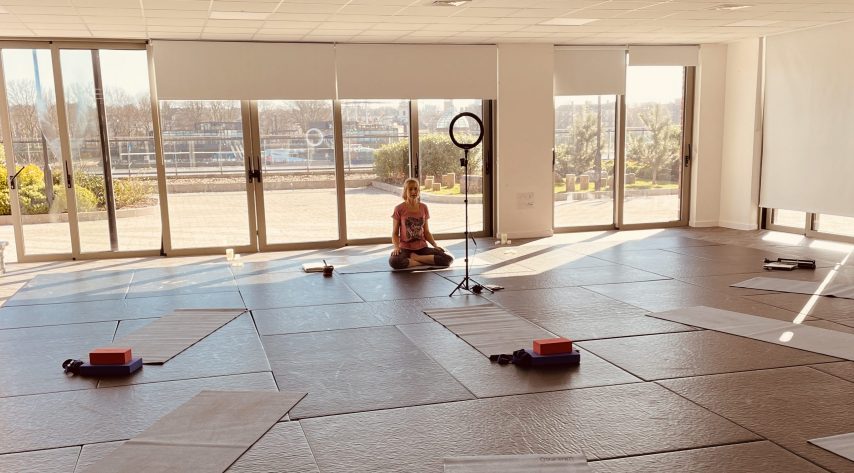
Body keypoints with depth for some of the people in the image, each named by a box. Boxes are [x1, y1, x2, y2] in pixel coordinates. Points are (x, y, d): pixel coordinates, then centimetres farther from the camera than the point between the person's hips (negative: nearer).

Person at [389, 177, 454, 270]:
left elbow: (426, 232, 13)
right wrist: (396, 247, -19)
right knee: (393, 261, -39)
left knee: (448, 259, -21)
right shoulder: (399, 209, -3)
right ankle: (426, 262, -20)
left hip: (422, 247, 3)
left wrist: (435, 245, -1)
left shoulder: (423, 208, 7)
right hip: (405, 248, -3)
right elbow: (395, 233, 0)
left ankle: (415, 258, -12)